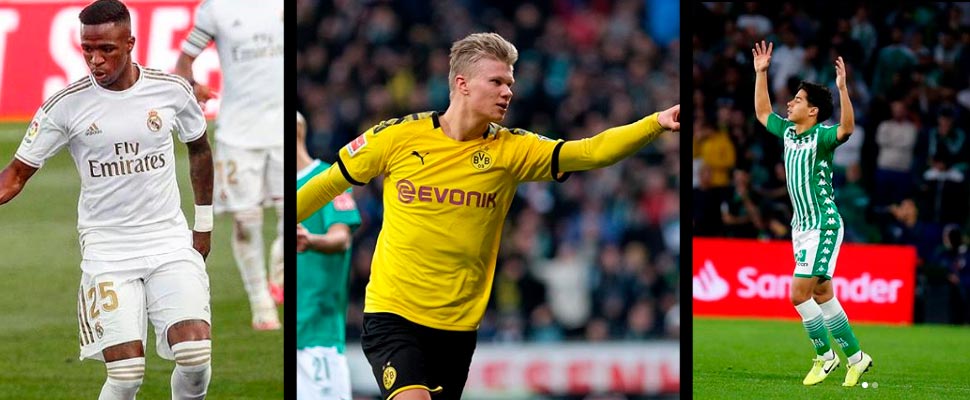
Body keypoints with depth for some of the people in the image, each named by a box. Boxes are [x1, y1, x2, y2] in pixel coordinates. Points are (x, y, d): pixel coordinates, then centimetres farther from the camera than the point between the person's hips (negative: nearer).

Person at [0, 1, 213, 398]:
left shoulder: (171, 90, -1)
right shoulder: (67, 105, -7)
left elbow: (199, 148, 18)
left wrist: (204, 222, 19)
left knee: (195, 356, -16)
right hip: (107, 250, -1)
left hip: (171, 242, 2)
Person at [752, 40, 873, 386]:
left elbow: (846, 128, -35)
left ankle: (825, 355, 3)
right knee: (822, 296, 11)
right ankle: (856, 356, 20)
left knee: (799, 294, -12)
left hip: (823, 227, -8)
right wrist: (761, 73, 19)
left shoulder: (821, 136, -14)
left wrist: (842, 88, -44)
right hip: (802, 227, 8)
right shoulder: (788, 131, 8)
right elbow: (762, 112, 25)